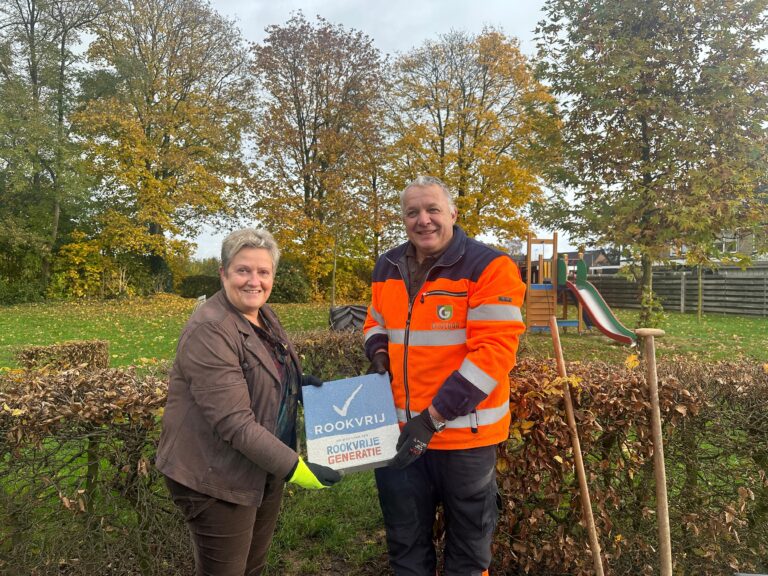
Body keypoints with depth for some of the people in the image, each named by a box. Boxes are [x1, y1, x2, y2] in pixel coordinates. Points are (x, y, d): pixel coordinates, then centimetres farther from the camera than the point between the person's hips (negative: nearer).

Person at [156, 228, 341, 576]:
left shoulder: (264, 314, 3)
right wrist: (293, 467, -27)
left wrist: (296, 384, 0)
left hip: (265, 469, 8)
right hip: (216, 478, -8)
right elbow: (234, 423, -29)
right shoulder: (209, 331, -24)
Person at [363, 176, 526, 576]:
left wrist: (434, 417, -23)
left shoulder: (489, 267, -14)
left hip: (464, 431, -5)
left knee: (468, 544, 19)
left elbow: (493, 352, -21)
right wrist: (379, 356, -3)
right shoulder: (387, 267, 5)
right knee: (405, 542, 23)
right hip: (398, 428, 5)